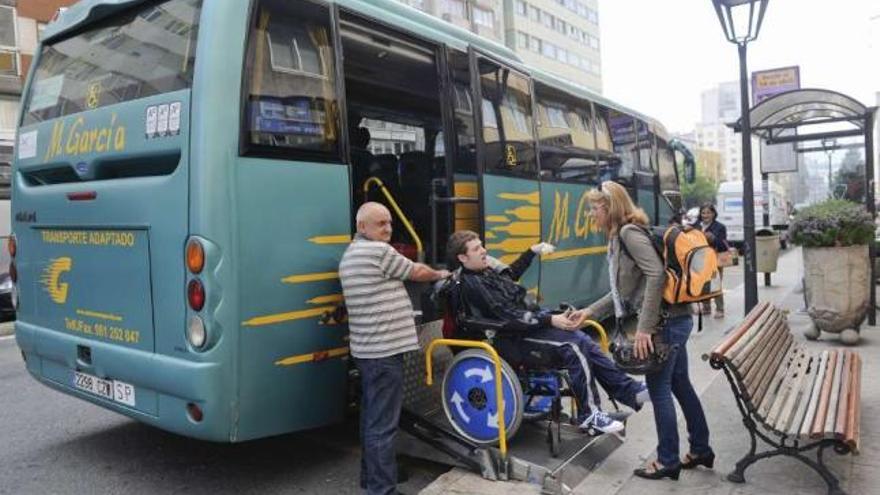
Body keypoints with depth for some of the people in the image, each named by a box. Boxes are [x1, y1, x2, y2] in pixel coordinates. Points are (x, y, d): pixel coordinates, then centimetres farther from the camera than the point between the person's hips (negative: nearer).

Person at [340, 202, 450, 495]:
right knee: (383, 424, -5)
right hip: (384, 350, -10)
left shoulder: (351, 254, 17)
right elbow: (417, 273, -2)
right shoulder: (379, 250, -12)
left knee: (372, 418, 19)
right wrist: (441, 275, 17)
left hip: (367, 348, 10)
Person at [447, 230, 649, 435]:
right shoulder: (472, 285, -18)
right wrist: (551, 320, -26)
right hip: (515, 338, -9)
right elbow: (511, 317, -23)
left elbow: (511, 273, 33)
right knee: (574, 346, -23)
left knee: (584, 342, -4)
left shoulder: (486, 269, 9)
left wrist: (532, 251, 32)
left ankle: (630, 391, 4)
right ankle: (590, 415, -13)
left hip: (530, 322, 9)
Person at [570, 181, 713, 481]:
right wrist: (590, 311, 13)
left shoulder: (629, 232, -14)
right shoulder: (620, 236, 15)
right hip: (673, 319, 10)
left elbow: (656, 275, -25)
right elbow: (624, 290, 17)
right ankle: (701, 450, 31)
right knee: (680, 385, 18)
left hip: (665, 321, -10)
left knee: (659, 390, 1)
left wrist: (644, 327, -26)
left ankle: (668, 461, 15)